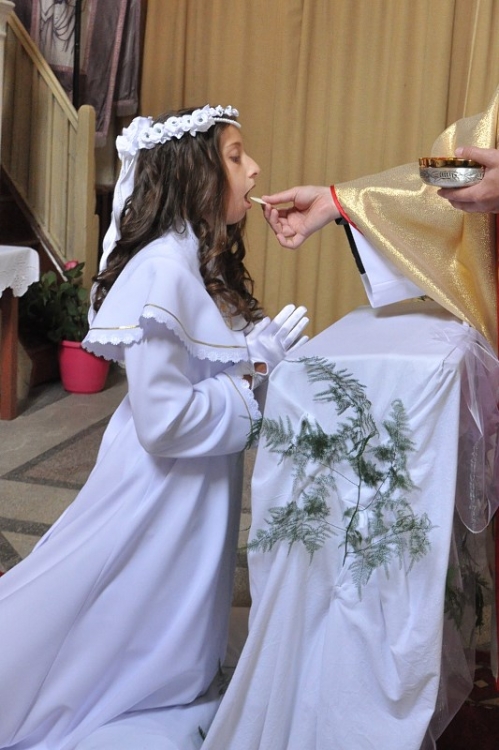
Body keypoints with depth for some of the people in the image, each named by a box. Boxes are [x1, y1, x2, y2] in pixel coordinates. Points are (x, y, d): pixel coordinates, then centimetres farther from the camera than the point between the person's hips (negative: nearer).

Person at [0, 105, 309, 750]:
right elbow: (164, 420, -28)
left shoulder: (206, 262, 6)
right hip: (161, 493, -9)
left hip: (202, 483, 9)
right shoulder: (162, 271, -25)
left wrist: (264, 349, -7)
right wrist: (253, 379, -18)